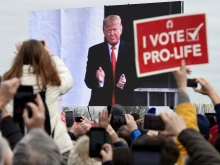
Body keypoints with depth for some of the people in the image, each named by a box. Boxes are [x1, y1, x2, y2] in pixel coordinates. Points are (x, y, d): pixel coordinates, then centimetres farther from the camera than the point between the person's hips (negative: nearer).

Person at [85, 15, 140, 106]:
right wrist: (99, 80, -21)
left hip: (125, 105, 0)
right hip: (100, 104, 0)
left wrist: (126, 81, -19)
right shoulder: (94, 51, 5)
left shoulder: (131, 50, 4)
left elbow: (137, 78, 2)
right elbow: (88, 81, 2)